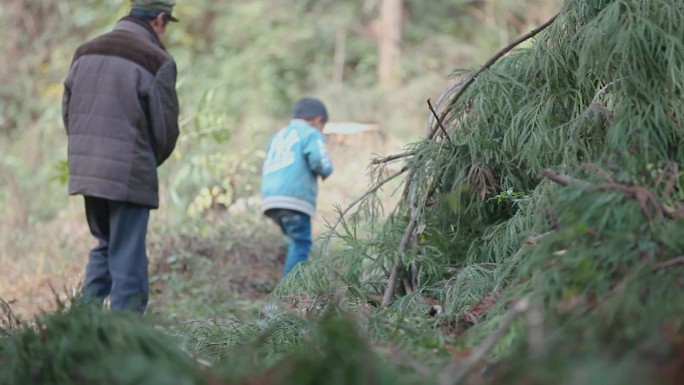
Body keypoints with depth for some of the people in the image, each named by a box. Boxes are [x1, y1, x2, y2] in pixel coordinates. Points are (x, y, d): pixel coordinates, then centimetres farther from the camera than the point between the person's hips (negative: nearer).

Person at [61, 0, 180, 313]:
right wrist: (150, 162, 12)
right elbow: (165, 127, -7)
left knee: (104, 247, 21)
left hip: (86, 170, 6)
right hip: (130, 175, -6)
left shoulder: (86, 53, 9)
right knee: (127, 257, 1)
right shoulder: (156, 61, -9)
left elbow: (68, 114, 10)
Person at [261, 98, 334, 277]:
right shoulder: (311, 134, 5)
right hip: (295, 197, -8)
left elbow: (266, 170, 28)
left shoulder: (278, 136, 28)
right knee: (300, 243, -10)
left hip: (270, 197, 8)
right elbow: (319, 162, -10)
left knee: (298, 243, 15)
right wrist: (326, 171, 10)